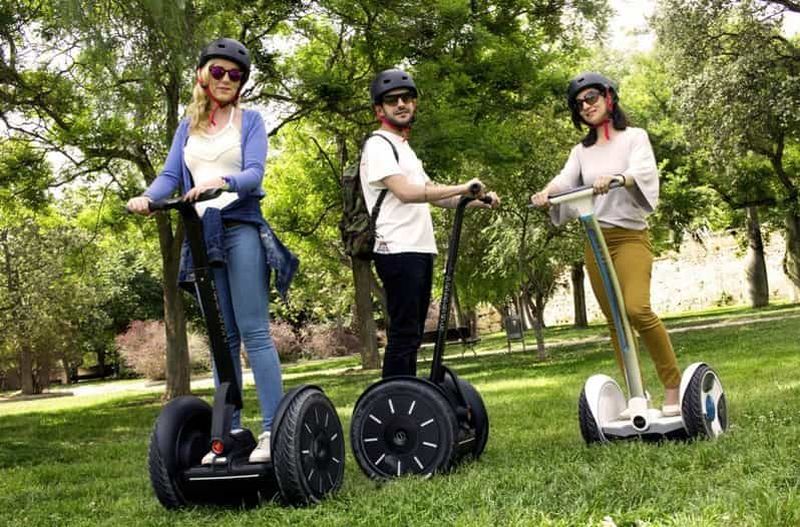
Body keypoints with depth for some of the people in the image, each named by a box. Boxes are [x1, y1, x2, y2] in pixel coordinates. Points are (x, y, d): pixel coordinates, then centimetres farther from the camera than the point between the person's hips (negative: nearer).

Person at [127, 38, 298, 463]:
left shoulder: (249, 120, 5)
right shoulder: (188, 128, 18)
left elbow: (254, 172, -9)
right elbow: (170, 175, 7)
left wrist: (222, 181, -31)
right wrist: (146, 197, -15)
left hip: (241, 229, -4)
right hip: (202, 234, 5)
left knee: (253, 332, -12)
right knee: (222, 337, 5)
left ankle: (274, 428, -13)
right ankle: (230, 431, 8)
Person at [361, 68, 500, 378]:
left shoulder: (403, 148, 24)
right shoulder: (378, 145, -6)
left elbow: (432, 194, 24)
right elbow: (405, 192, -21)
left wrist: (477, 201, 11)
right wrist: (462, 188, -19)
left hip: (420, 250, 10)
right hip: (398, 251, -10)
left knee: (412, 335, 11)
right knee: (403, 334, -12)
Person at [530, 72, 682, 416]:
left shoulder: (634, 137, 5)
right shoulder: (581, 151, 16)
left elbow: (642, 173, -14)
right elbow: (565, 179, -2)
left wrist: (614, 178, -36)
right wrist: (546, 192, -26)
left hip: (629, 235, -5)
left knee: (637, 308, -24)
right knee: (614, 320, 3)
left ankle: (673, 384, -13)